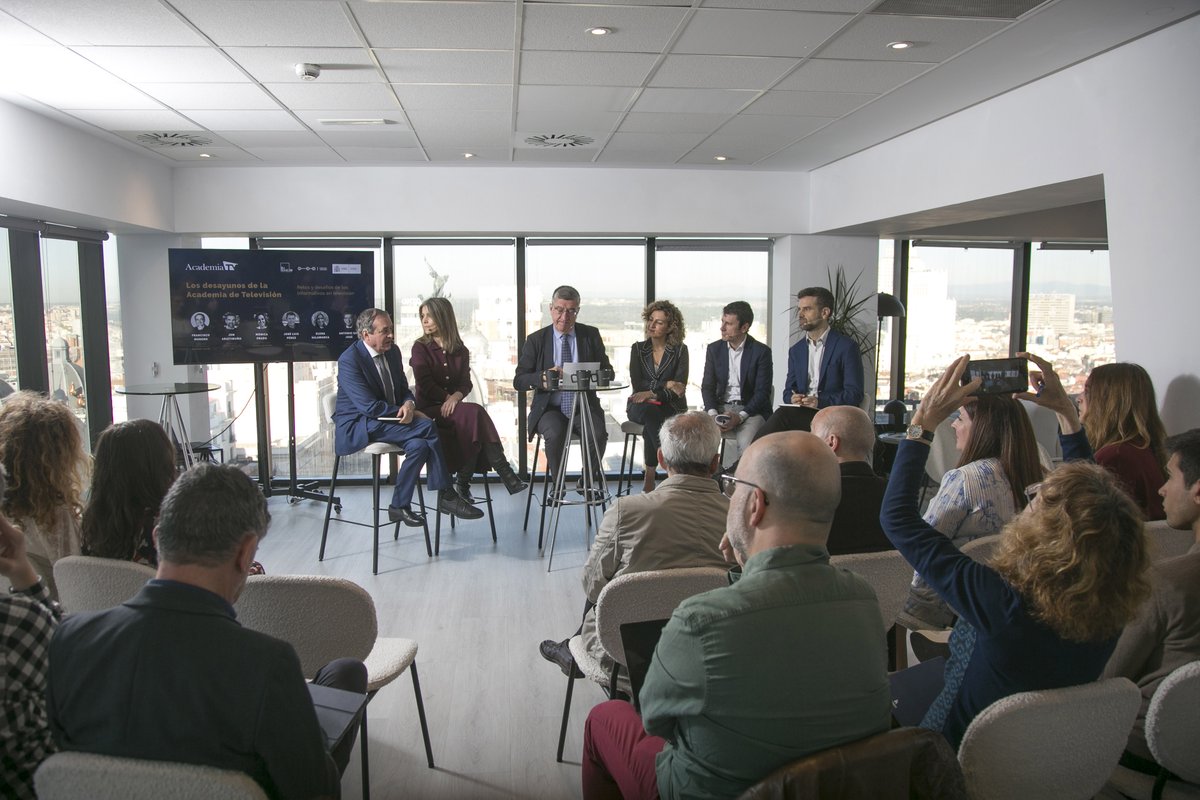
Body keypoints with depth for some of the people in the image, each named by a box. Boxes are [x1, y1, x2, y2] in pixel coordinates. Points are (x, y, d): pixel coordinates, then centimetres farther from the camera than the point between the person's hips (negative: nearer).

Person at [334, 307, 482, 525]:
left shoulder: (392, 352, 8)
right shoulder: (349, 360, -15)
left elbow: (403, 390, 14)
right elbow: (369, 406, -21)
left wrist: (409, 403, -11)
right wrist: (405, 413, -14)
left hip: (388, 419, 7)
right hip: (355, 427, -7)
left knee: (418, 444, -26)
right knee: (425, 426, -26)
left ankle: (399, 506, -15)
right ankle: (446, 496, -19)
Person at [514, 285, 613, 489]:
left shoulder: (591, 335, 8)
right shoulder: (536, 340, 3)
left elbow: (607, 371, 8)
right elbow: (518, 381, -2)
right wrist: (542, 378, -24)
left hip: (584, 405, 1)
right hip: (550, 408, -1)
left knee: (599, 434, -28)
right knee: (555, 434, -33)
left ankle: (586, 482, -3)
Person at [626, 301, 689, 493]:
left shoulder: (680, 351, 5)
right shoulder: (638, 349, 10)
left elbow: (680, 387, -6)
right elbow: (637, 383, -1)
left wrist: (654, 393, -20)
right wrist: (666, 385, -12)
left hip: (670, 407, -1)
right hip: (641, 406, 1)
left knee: (651, 421, -35)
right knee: (649, 413, -36)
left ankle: (649, 475, -27)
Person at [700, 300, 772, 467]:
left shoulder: (761, 351, -4)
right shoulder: (714, 349, 8)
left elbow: (762, 392, -8)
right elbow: (707, 386, 6)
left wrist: (740, 417, -21)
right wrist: (713, 414, -13)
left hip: (750, 409, -3)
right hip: (720, 406, 4)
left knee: (747, 443, -33)